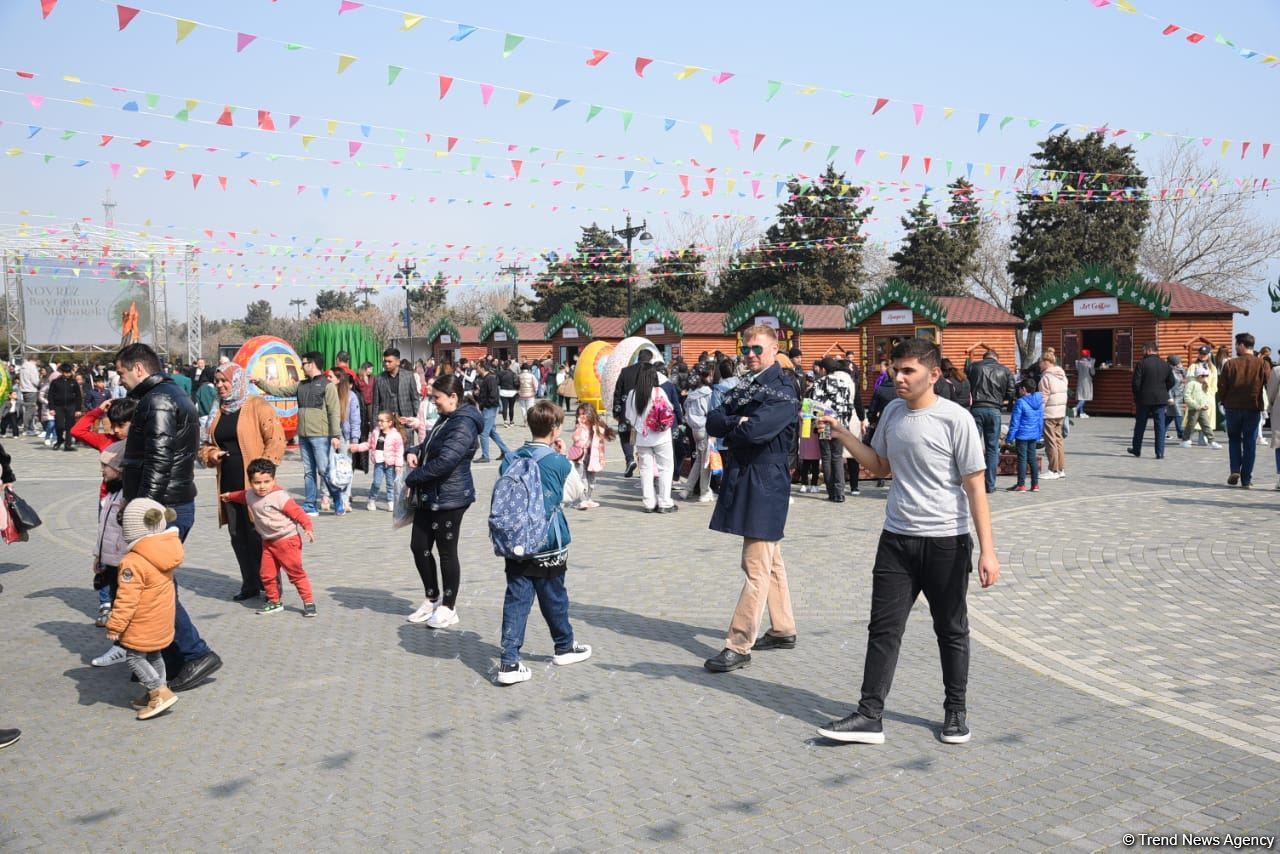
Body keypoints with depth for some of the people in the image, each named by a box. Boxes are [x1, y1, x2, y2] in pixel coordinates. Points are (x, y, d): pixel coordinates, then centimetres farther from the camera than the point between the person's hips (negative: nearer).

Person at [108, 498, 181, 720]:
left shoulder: (133, 562, -27)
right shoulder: (171, 546, -6)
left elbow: (126, 599, -25)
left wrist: (115, 626, -16)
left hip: (142, 624, -8)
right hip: (163, 619, 8)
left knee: (134, 656, 6)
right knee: (153, 654, 23)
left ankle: (160, 692, -1)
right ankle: (158, 691, 30)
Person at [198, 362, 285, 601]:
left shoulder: (258, 407, -6)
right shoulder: (218, 411, 15)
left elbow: (276, 441, -12)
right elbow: (207, 445, 24)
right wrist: (210, 454, 1)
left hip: (253, 484, -7)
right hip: (229, 484, 7)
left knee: (258, 535, -4)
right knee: (238, 536, 10)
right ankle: (250, 585, 21)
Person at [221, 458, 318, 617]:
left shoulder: (279, 496, -19)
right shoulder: (250, 495, 5)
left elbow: (297, 512, -20)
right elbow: (242, 495, 31)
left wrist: (307, 527, -25)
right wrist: (229, 496, 44)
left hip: (287, 540, -7)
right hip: (268, 542, 7)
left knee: (296, 573, -4)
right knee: (267, 574, 8)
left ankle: (309, 602, 2)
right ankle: (274, 602, 24)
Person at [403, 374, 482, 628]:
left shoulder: (463, 425, -19)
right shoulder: (445, 419, 12)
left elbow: (444, 461, -26)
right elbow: (429, 446, 26)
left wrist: (412, 478, -15)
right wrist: (414, 452, 3)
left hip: (449, 499, -10)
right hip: (429, 496, 10)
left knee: (447, 552, 2)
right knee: (419, 546, 14)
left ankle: (448, 608, 16)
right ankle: (432, 598, 30)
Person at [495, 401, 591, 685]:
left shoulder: (510, 460, -1)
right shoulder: (559, 463, -12)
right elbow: (578, 494, 5)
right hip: (549, 545, -3)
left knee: (516, 600, 3)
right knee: (554, 598, 15)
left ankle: (509, 661, -3)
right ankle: (565, 647, 36)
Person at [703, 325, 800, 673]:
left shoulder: (783, 390, -10)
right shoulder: (744, 387, 16)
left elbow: (756, 431, -23)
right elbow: (713, 421, 4)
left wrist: (730, 429, -3)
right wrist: (739, 423, -14)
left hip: (765, 484, -9)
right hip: (741, 480, 9)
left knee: (756, 566, -8)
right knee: (770, 561, 17)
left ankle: (739, 645, -8)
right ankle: (783, 630, 28)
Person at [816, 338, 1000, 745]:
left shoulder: (956, 420, -12)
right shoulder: (893, 412, 5)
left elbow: (975, 486, -11)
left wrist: (987, 549, -15)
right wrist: (842, 433, 5)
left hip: (947, 541, -5)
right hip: (897, 538, 5)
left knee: (951, 629, 11)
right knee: (884, 628, 3)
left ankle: (955, 711, 27)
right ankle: (869, 715, 7)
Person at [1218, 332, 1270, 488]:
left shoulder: (1230, 364, -6)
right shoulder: (1262, 364, -4)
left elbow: (1221, 387, -6)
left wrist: (1225, 402, 10)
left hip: (1233, 408, 0)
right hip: (1253, 409, 0)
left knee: (1234, 439, 17)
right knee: (1250, 443, 6)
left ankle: (1235, 470, -1)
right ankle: (1246, 480, 6)